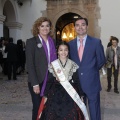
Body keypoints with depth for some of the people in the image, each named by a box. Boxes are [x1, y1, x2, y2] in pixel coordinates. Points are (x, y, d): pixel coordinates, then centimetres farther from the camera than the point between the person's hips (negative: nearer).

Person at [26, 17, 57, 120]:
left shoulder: (52, 42, 10)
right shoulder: (31, 42, -4)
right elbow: (30, 64, -9)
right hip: (38, 81, -4)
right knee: (38, 108, 3)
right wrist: (35, 84, -15)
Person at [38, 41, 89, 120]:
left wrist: (80, 95, 4)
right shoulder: (53, 65, 1)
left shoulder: (73, 65, 2)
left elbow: (77, 81, 4)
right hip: (55, 94, 0)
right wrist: (46, 96, 2)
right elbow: (49, 81, 3)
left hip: (70, 94, 0)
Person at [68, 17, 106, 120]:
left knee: (94, 112, 7)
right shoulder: (70, 44, 6)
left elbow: (101, 60, 4)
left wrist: (91, 70, 6)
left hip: (91, 82, -2)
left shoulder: (96, 42, -3)